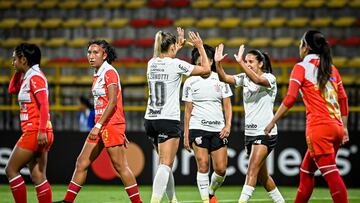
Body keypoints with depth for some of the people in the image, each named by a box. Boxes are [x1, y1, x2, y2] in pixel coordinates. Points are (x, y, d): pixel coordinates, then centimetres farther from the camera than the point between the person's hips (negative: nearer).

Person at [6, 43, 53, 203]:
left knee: (11, 170, -2)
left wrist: (41, 131, -26)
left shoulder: (35, 77, -12)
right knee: (38, 177, 5)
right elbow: (12, 89, 30)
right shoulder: (27, 76, 16)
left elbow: (44, 105, -19)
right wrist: (18, 72, 17)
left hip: (35, 132, -9)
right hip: (35, 133, 9)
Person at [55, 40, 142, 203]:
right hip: (100, 127, 9)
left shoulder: (109, 72, -10)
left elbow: (112, 102, -18)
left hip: (111, 125, -9)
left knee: (120, 166, -8)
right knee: (81, 164, 8)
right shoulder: (98, 75, 17)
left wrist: (98, 126, -23)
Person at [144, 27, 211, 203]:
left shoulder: (152, 63, 8)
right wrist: (200, 47, 8)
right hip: (168, 120, -7)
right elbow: (206, 69, -1)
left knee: (165, 162, 19)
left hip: (150, 119, 7)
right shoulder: (176, 64, -10)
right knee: (165, 165, -11)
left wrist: (179, 45, 42)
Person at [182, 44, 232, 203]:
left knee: (221, 169, -1)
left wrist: (228, 125, -7)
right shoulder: (190, 82, 2)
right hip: (198, 128, -2)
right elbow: (188, 109, 4)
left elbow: (227, 105, 8)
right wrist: (186, 135, 1)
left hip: (218, 129, 2)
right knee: (203, 165, -14)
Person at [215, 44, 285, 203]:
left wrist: (240, 62, -39)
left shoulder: (269, 78, -9)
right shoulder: (244, 78, 8)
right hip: (250, 132, 7)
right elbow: (224, 78, -6)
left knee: (252, 171, -18)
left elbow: (257, 80, -32)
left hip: (265, 132, -7)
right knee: (262, 175, 14)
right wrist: (218, 63, -23)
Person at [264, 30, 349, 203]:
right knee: (306, 171, 17)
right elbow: (343, 99, 15)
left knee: (331, 174, -11)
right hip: (336, 127, 7)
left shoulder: (301, 67, -2)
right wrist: (344, 127, 20)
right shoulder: (331, 68, 15)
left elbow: (290, 99, -10)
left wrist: (272, 122, -5)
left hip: (319, 127, -7)